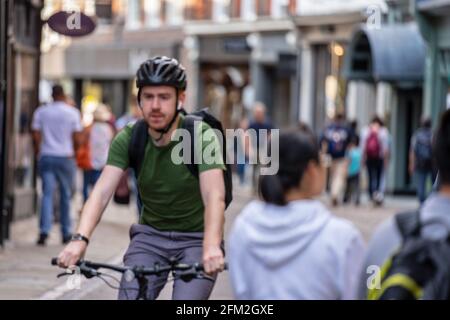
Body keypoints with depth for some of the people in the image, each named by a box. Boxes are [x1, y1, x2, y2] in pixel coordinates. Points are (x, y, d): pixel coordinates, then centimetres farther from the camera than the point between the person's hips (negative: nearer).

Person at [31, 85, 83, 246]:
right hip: (65, 157, -1)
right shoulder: (73, 113, -2)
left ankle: (44, 231, -18)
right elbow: (77, 139, -4)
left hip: (46, 156, 1)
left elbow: (36, 136, 0)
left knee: (47, 194, -2)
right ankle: (66, 233, 14)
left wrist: (39, 153, 11)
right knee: (65, 195, 9)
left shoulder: (41, 111, 3)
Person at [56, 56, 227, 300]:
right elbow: (102, 191, -20)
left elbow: (214, 196, -32)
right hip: (151, 235, 3)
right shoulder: (129, 138, -10)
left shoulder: (201, 136, -18)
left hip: (196, 238, -3)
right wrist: (80, 239, -38)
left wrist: (211, 247, -50)